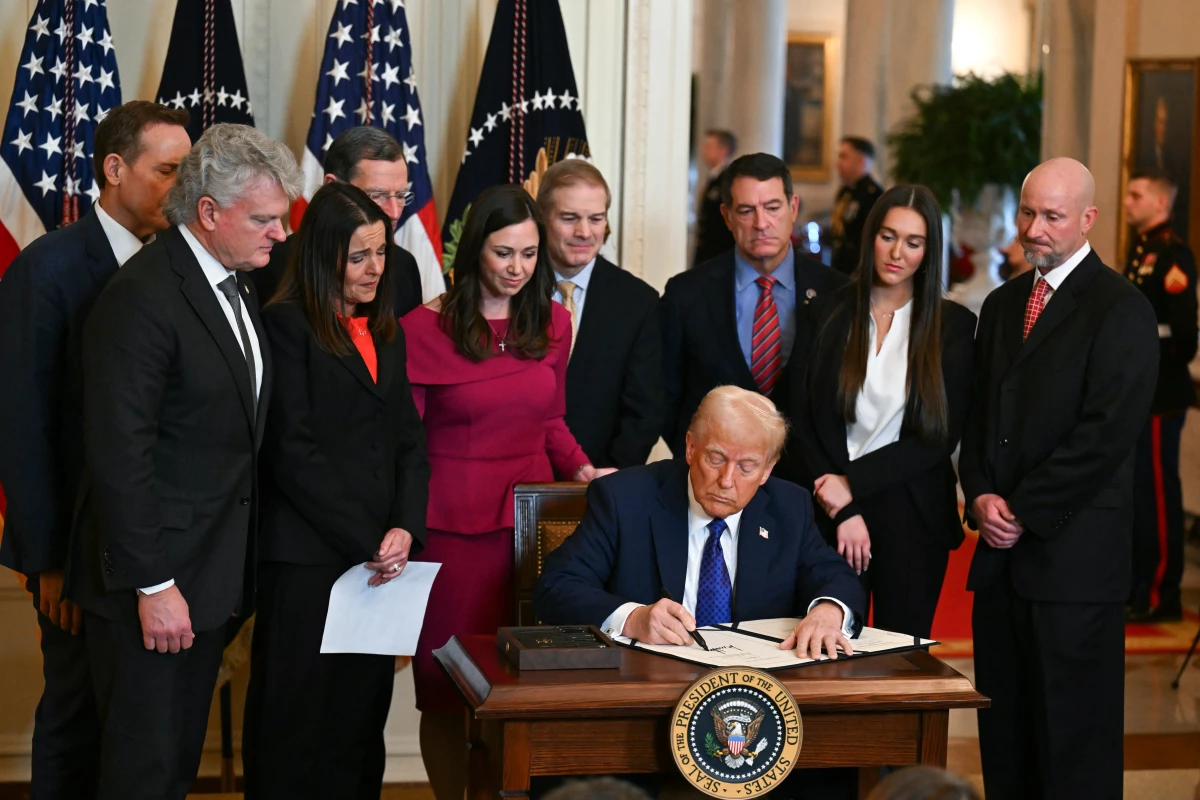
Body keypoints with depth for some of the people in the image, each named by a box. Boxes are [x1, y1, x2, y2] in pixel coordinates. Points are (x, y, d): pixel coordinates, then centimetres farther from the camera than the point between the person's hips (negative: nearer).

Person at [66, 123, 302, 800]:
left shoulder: (239, 286, 10)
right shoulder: (142, 296, -18)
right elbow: (120, 456, -21)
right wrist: (152, 585, -21)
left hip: (212, 570, 8)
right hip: (153, 577, -8)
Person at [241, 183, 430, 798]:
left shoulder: (387, 335, 17)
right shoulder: (287, 325, -5)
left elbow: (410, 442, 14)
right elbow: (293, 452, -11)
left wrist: (405, 528, -4)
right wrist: (367, 542, -11)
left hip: (380, 560, 6)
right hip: (308, 559, -6)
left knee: (364, 715, 7)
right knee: (301, 719, -2)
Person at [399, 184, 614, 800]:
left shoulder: (553, 322, 9)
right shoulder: (424, 328, -5)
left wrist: (581, 467, 0)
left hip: (532, 517, 3)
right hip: (453, 524, -3)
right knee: (445, 686, 3)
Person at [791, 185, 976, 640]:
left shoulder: (954, 326, 1)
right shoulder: (829, 314, 4)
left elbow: (941, 436, -4)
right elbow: (803, 421, 2)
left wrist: (853, 482, -10)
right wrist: (843, 511, -8)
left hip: (914, 517, 0)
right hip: (833, 513, 1)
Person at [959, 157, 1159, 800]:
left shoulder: (1121, 309, -7)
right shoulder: (1002, 305, 17)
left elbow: (1105, 433, -14)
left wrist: (1025, 511, -12)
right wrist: (980, 495, 0)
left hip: (1073, 554, -7)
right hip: (1001, 553, 7)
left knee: (1074, 745, -1)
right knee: (1004, 734, 9)